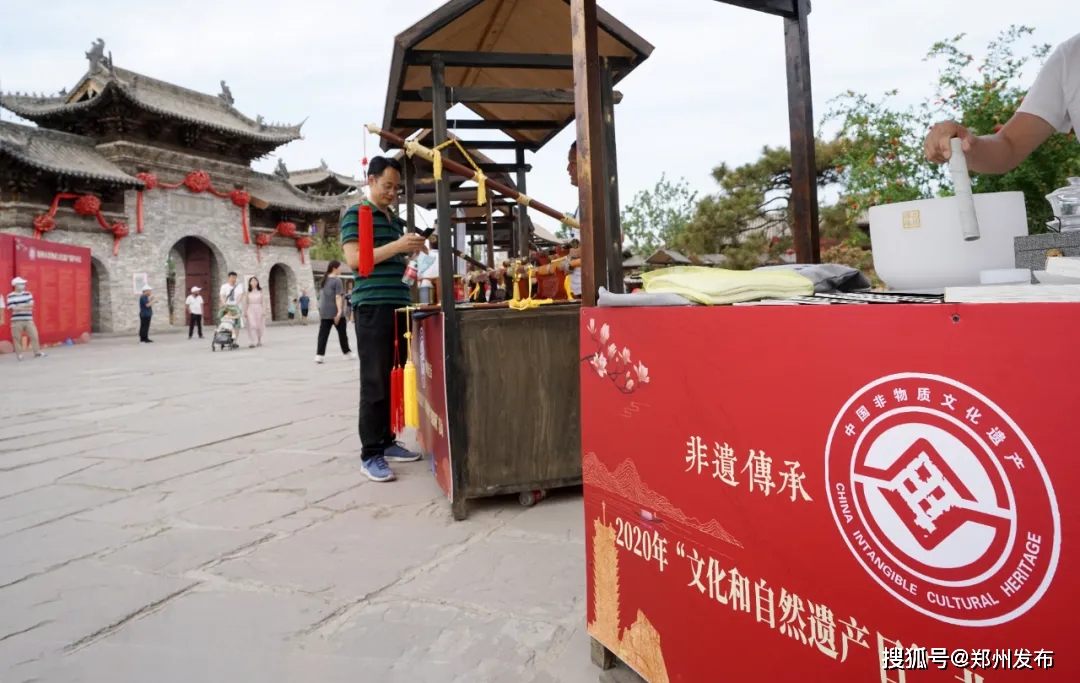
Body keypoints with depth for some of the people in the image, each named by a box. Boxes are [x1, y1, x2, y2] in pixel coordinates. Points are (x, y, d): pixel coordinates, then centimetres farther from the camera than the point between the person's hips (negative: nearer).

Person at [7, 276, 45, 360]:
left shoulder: (28, 294, 9)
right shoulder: (11, 296, -3)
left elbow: (30, 304, -4)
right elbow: (13, 308, -12)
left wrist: (19, 307, -15)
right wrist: (26, 308, -13)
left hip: (28, 320, 3)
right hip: (16, 321, -3)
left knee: (34, 336, 1)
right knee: (17, 338, 2)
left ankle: (37, 352, 6)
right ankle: (19, 355, 8)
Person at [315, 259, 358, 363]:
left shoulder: (324, 281, 14)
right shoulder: (337, 280, -10)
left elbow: (321, 296, 19)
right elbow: (338, 297, -18)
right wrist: (340, 311, -22)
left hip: (324, 312, 6)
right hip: (335, 312, -6)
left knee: (323, 334, 1)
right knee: (342, 333, 9)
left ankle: (319, 355, -6)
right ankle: (347, 353, 21)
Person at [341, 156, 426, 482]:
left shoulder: (396, 221, 20)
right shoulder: (355, 214, -1)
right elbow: (355, 259, -13)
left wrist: (411, 253, 8)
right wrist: (396, 246, -19)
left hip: (400, 306, 7)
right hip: (372, 307, -7)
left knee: (396, 379, 10)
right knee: (375, 382, -5)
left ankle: (387, 441, 20)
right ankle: (370, 453, 1)